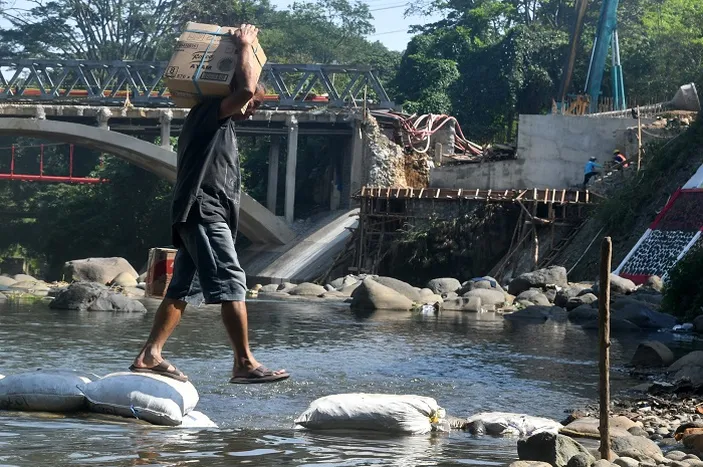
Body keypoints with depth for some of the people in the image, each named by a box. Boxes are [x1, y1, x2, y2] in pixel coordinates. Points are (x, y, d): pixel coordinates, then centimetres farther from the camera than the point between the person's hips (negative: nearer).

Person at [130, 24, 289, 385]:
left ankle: (149, 357, 4)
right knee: (231, 284, -14)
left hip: (202, 215, 11)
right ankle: (244, 364, -17)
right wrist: (244, 46, -12)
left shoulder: (220, 123, 24)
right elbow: (246, 89, -22)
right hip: (203, 210, -11)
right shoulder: (211, 111, -7)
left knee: (183, 289, 7)